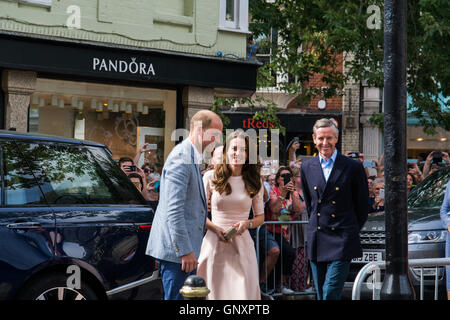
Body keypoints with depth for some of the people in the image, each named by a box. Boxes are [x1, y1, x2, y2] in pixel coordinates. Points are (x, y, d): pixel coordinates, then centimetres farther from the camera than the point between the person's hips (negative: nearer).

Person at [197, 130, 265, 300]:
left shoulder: (254, 182, 6)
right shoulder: (211, 178, 1)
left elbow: (260, 216, 13)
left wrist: (247, 224, -9)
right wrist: (215, 228, -11)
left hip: (242, 245, 1)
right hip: (214, 243, -1)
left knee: (244, 292, -6)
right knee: (215, 291, 0)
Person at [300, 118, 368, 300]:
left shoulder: (353, 167, -3)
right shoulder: (307, 168, 9)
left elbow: (363, 206, 5)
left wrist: (350, 230, 9)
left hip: (342, 241, -4)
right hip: (316, 242, 4)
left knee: (330, 293, -13)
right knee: (321, 294, 8)